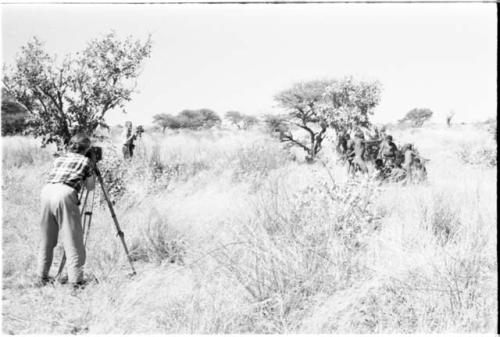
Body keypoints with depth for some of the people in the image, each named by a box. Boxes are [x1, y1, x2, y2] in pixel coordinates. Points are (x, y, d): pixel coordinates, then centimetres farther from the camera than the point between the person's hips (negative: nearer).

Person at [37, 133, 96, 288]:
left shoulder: (59, 159, 28)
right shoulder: (85, 161, 16)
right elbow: (90, 187, 20)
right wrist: (91, 169, 33)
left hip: (46, 191, 5)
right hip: (64, 194, -5)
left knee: (47, 239, 16)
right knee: (73, 241, -1)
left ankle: (42, 276, 20)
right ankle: (75, 280, -4)